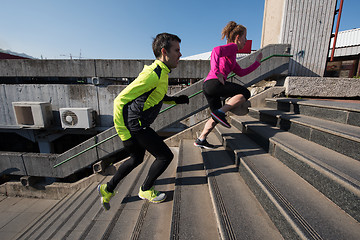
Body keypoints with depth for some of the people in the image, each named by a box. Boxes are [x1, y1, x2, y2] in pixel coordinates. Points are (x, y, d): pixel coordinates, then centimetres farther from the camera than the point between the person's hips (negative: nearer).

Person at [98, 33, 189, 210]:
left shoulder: (161, 73, 8)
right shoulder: (153, 75, -23)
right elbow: (120, 101, -23)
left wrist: (176, 100, 6)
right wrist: (125, 136, -20)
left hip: (140, 125, 10)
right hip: (135, 127, -10)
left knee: (136, 159, 23)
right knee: (165, 156, 0)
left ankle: (107, 189, 41)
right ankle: (146, 190, 25)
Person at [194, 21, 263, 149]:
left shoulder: (230, 55, 32)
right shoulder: (232, 47, 2)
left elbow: (241, 72, 33)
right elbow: (217, 50, -19)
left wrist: (257, 62, 38)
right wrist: (217, 72, -29)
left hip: (207, 87, 10)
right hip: (213, 83, -10)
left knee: (217, 117, 16)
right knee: (245, 93, -5)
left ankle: (200, 140, 19)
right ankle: (220, 112, -14)